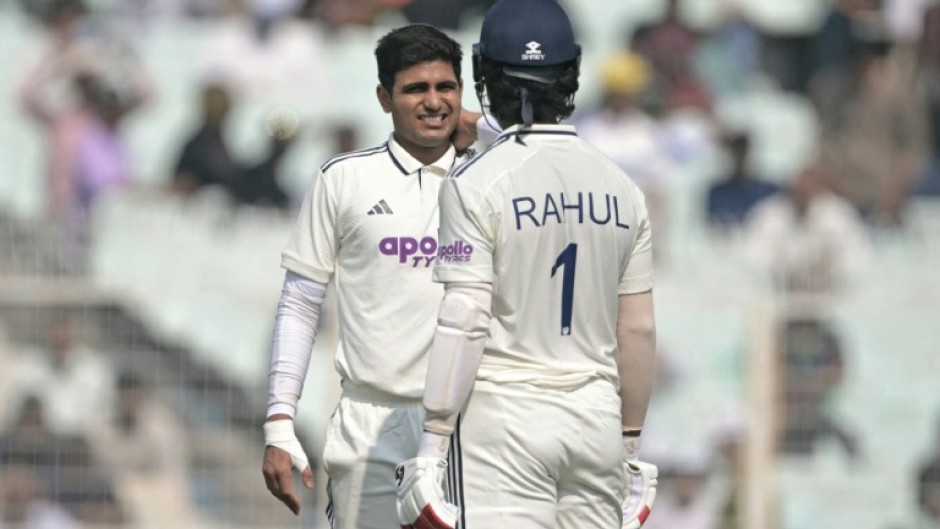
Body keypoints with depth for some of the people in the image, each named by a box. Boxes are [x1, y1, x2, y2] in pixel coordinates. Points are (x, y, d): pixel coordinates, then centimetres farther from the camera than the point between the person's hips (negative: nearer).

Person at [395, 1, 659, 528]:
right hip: (598, 418, 5)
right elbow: (638, 331, 9)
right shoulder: (620, 187, 7)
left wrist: (431, 445, -12)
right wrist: (630, 450, 18)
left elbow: (464, 323, -14)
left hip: (504, 417, -5)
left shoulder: (477, 183, -8)